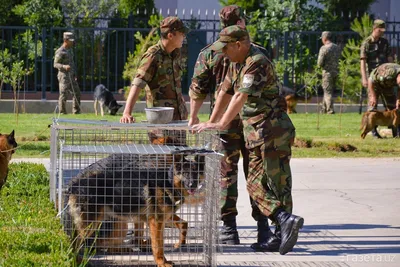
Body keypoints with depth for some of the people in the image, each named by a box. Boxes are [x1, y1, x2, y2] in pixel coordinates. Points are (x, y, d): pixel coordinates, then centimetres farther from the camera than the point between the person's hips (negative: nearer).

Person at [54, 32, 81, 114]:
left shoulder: (70, 50, 16)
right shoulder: (60, 52, -11)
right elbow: (55, 64, -15)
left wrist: (75, 74, 21)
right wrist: (64, 66, -32)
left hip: (71, 76, 9)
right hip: (64, 76, -9)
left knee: (77, 93, 8)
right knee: (64, 94, -7)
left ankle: (76, 111, 16)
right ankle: (62, 112, -1)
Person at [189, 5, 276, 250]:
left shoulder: (209, 54, -2)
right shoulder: (259, 52, 0)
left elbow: (198, 89, 0)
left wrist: (193, 117, 14)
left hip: (224, 120, -1)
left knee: (227, 174, 6)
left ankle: (229, 230, 7)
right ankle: (263, 228, 3)